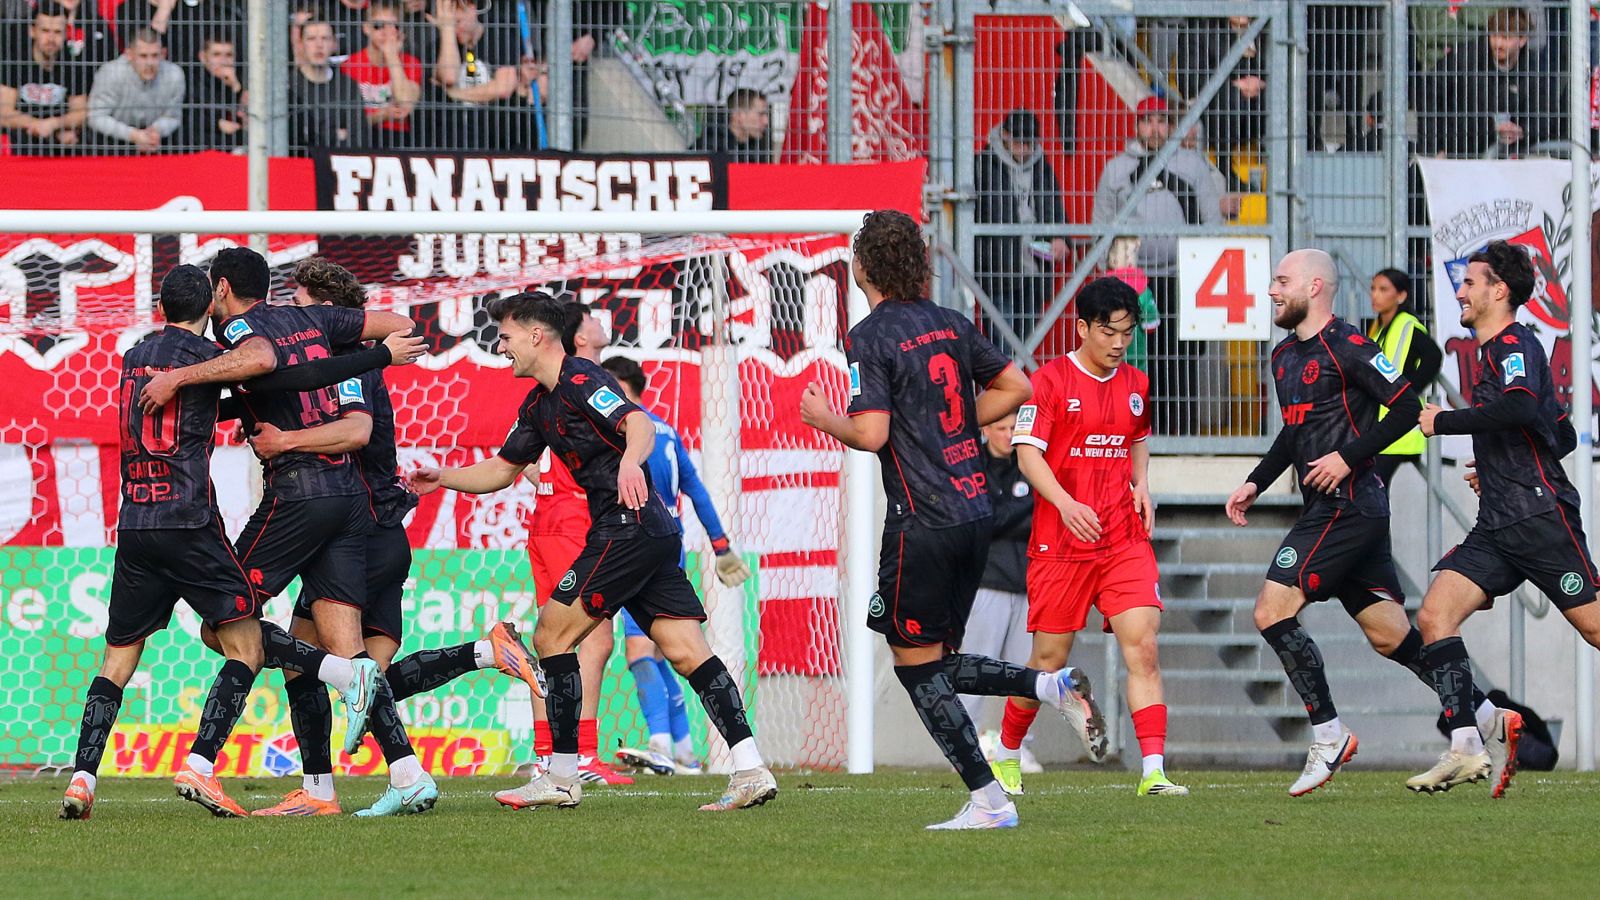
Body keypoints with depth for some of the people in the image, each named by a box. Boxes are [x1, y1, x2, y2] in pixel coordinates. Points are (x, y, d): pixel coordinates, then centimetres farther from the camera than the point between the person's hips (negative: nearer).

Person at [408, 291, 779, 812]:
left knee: (552, 636, -5)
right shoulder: (539, 405, 20)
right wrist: (442, 479, 20)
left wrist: (630, 459, -47)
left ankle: (561, 775, -1)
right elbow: (502, 470, 31)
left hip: (629, 529, -10)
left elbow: (639, 423, -27)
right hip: (653, 535, 10)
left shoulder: (581, 380, -10)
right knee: (686, 653, 1)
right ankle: (750, 769, -9)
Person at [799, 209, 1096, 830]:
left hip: (922, 520, -8)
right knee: (938, 665, 17)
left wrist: (824, 418, 2)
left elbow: (871, 433, -17)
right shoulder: (949, 324, 11)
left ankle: (988, 802, -3)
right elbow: (1016, 388, 16)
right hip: (973, 511, 8)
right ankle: (1053, 686, -1)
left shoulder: (870, 337, -10)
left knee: (917, 667, 1)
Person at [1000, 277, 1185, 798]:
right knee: (1050, 658, 4)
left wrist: (1141, 484, 8)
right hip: (1060, 541, -4)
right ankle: (1006, 757, 28)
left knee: (1143, 646, -12)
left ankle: (1153, 772, -18)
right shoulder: (1051, 380, -5)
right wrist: (1066, 503, -25)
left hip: (1125, 541, 4)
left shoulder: (1135, 385, 11)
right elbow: (1027, 453, -11)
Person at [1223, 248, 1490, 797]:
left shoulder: (1347, 349, -11)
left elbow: (1408, 406, -15)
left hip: (1348, 503, -9)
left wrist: (1349, 457, -17)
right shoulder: (1284, 357, 17)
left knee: (1272, 611, -13)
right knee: (1391, 636, 8)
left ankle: (1328, 734, -7)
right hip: (1327, 509, 9)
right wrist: (1255, 483, 21)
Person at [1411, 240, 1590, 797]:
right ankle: (1468, 746, -15)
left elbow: (1520, 407, -29)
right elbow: (1563, 436, 30)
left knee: (1592, 625, -8)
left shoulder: (1514, 344, -7)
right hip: (1499, 526, 9)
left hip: (1541, 516, -9)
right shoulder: (1494, 352, 22)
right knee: (1434, 616, -8)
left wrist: (1443, 422, -18)